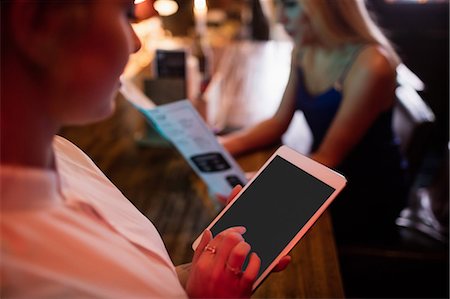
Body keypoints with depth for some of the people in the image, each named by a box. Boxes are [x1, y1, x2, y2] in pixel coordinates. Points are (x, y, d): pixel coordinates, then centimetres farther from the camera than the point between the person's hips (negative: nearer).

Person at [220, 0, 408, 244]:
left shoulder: (370, 66, -26)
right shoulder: (304, 50, -3)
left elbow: (327, 158, -24)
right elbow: (279, 122, 3)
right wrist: (228, 144, -13)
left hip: (369, 197, -6)